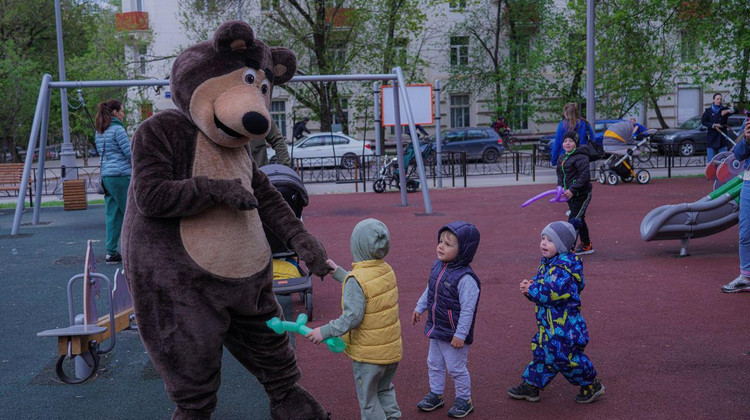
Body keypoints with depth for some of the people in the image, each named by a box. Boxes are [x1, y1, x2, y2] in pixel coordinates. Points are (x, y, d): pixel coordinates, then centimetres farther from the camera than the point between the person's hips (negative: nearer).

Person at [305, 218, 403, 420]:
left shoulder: (356, 280, -24)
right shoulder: (387, 271, -1)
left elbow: (352, 317, -28)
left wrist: (325, 331, -20)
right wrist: (337, 272, 19)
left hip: (368, 352, -7)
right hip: (392, 348, 7)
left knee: (368, 398, 11)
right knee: (385, 389, 27)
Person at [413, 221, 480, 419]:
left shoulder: (465, 278, -28)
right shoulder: (438, 267, -3)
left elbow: (468, 309, -25)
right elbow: (429, 290, 15)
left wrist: (460, 335, -22)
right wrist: (419, 308, 21)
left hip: (453, 334, -8)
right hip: (435, 329, 8)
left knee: (456, 368, 9)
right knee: (434, 364, 21)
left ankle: (464, 400, 29)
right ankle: (435, 394, 40)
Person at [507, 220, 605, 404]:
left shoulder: (562, 268, -24)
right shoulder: (548, 263, 9)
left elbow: (551, 292, -33)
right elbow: (540, 278, 22)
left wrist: (531, 290, -19)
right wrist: (532, 283, -1)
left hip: (563, 324, -10)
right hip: (548, 323, 10)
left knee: (566, 356, -1)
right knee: (541, 352, 17)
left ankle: (593, 385, 19)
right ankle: (531, 386, 28)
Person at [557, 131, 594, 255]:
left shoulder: (581, 157, -17)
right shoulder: (562, 158, 11)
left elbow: (584, 176, -23)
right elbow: (560, 175, 18)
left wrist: (572, 190, -26)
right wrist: (560, 187, -1)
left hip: (582, 194, -9)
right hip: (570, 195, 9)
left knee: (573, 220, -10)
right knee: (579, 220, 18)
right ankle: (586, 245, 31)